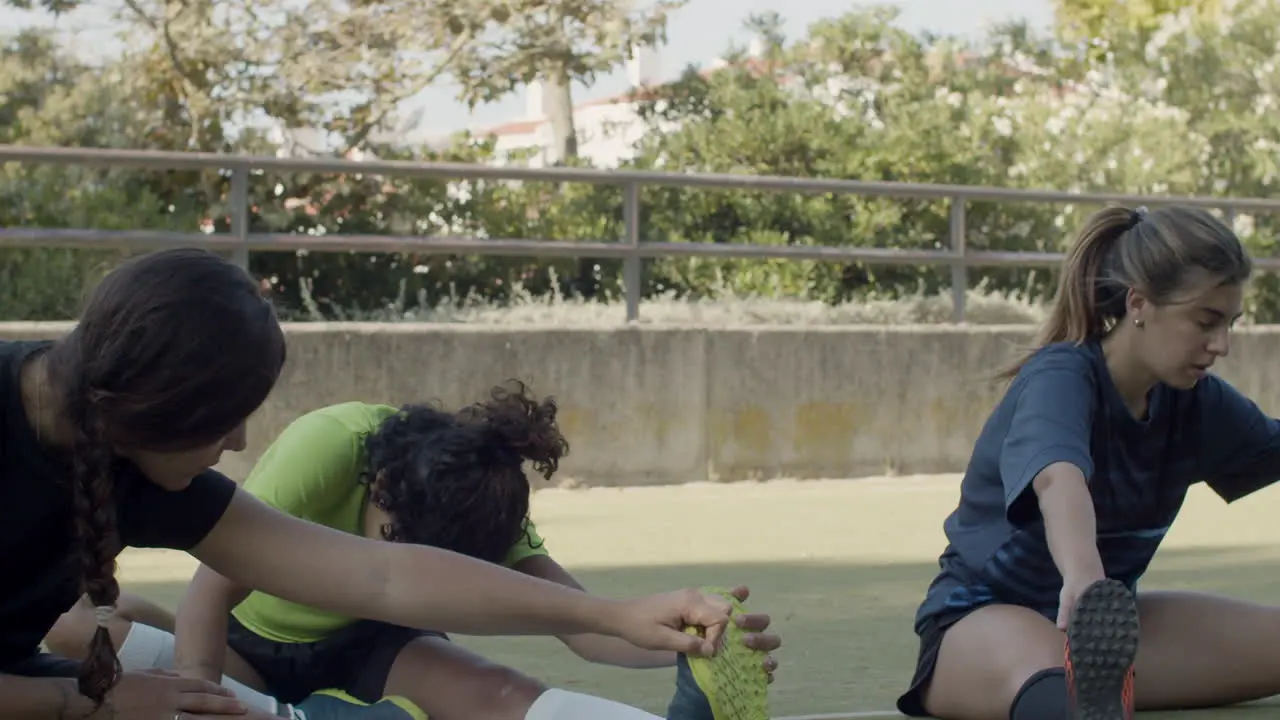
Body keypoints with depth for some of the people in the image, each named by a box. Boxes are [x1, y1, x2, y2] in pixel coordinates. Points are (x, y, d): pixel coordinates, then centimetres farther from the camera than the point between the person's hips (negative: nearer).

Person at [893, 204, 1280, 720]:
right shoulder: (1060, 377, -19)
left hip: (1106, 616, 8)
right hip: (982, 618, -8)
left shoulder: (1195, 400, 2)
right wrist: (1083, 577, -60)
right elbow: (1059, 480, -41)